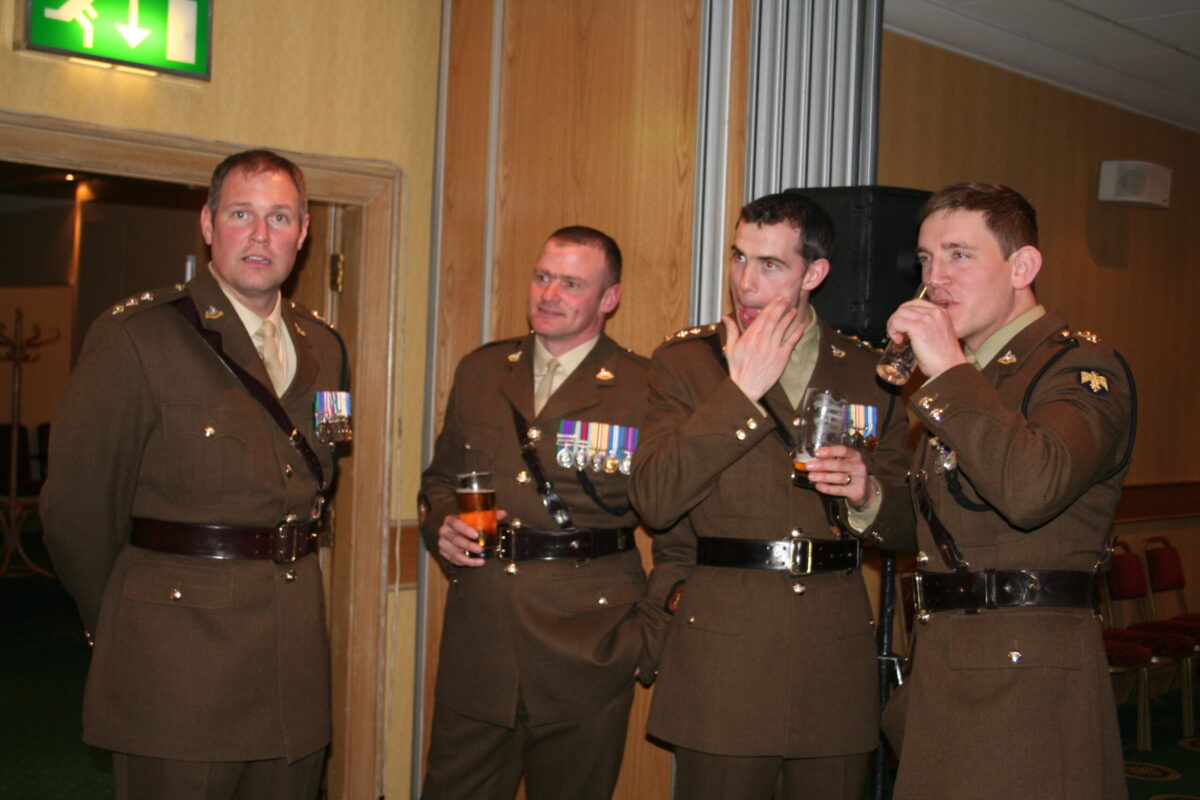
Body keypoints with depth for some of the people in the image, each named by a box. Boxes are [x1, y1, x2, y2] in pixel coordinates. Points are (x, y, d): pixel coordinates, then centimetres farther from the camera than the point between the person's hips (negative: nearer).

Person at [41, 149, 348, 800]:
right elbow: (77, 503, -6)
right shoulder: (134, 337, -7)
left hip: (294, 659, 6)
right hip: (177, 654, -5)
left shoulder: (322, 349, 12)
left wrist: (281, 579, 12)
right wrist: (121, 625, 2)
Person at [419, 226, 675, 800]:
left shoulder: (647, 389, -3)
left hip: (586, 642, -3)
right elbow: (440, 477, 21)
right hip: (477, 638, 4)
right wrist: (441, 526, 0)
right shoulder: (480, 372, 11)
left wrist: (654, 630, -6)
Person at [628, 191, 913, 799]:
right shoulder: (687, 361, 3)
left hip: (836, 650, 2)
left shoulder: (868, 374, 10)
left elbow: (903, 524, 15)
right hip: (721, 647, -2)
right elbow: (653, 500, -11)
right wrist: (741, 391, -14)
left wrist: (866, 494, -8)